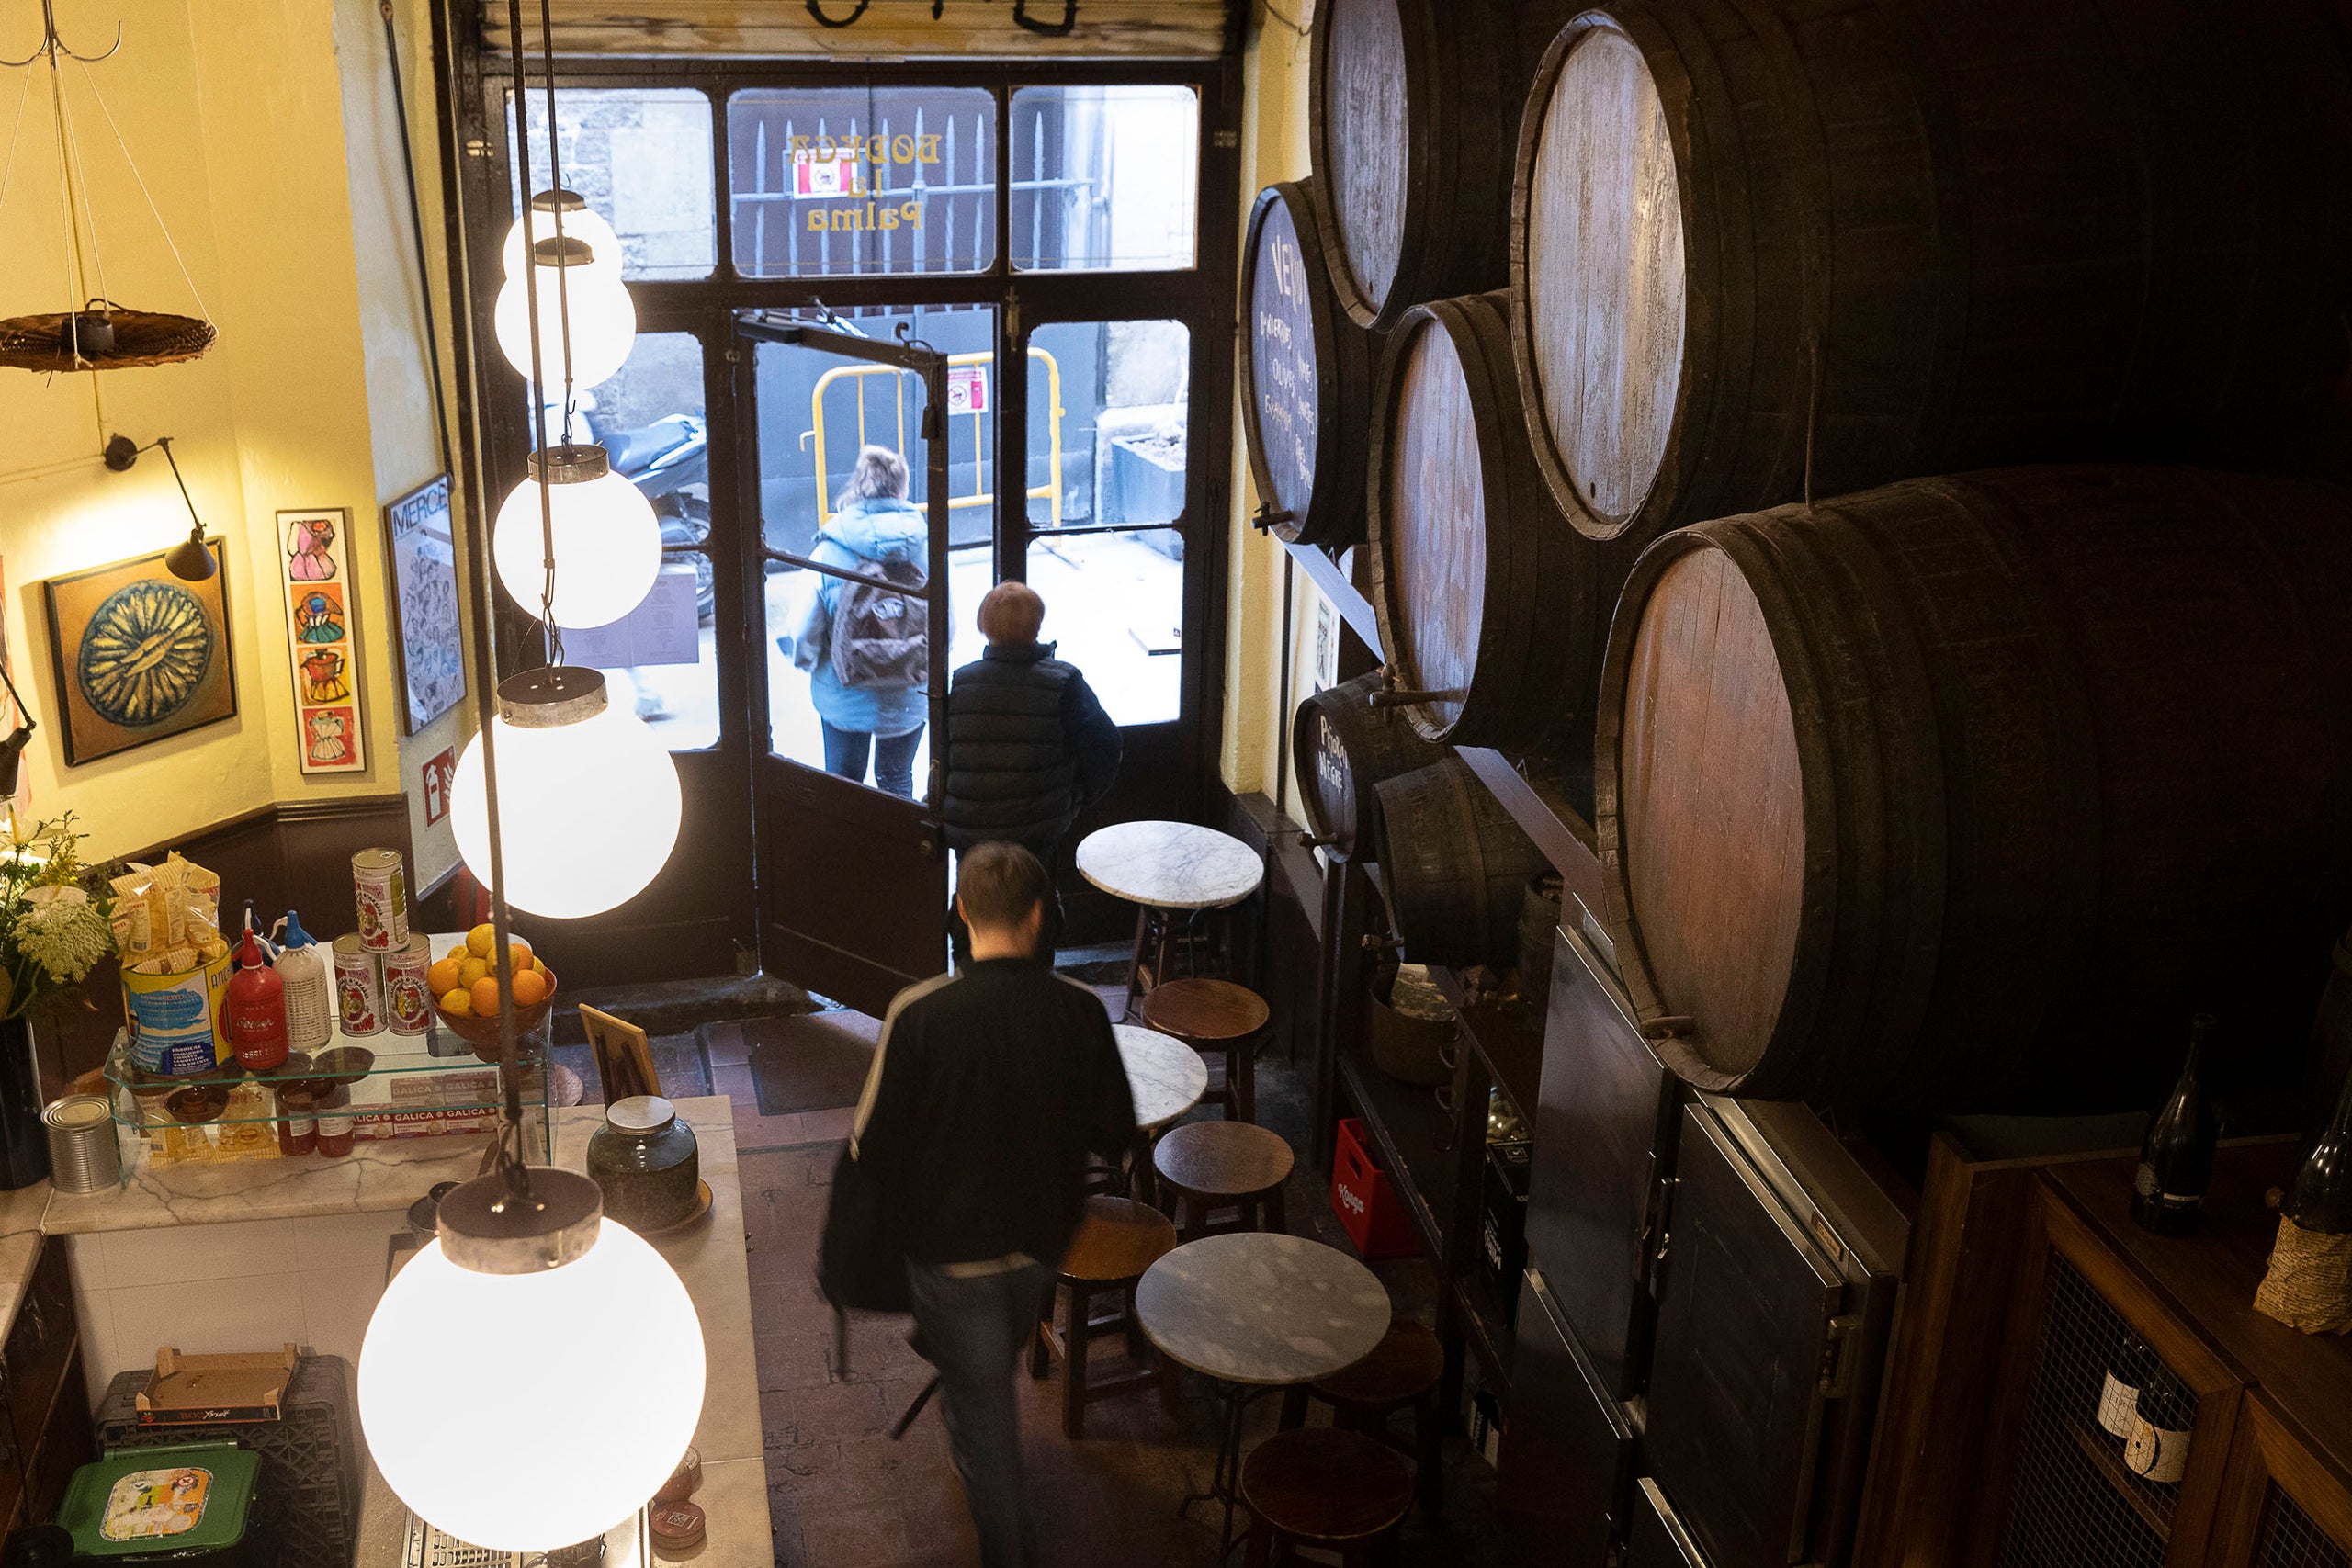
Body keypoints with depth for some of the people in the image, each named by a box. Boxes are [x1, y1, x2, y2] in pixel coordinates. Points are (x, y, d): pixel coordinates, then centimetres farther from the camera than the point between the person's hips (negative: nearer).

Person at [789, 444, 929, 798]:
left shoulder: (828, 552, -15)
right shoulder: (927, 547, -12)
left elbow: (805, 629, -11)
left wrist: (806, 661, 12)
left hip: (844, 699, -1)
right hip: (909, 701, 1)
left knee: (842, 782, 20)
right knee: (897, 780, 21)